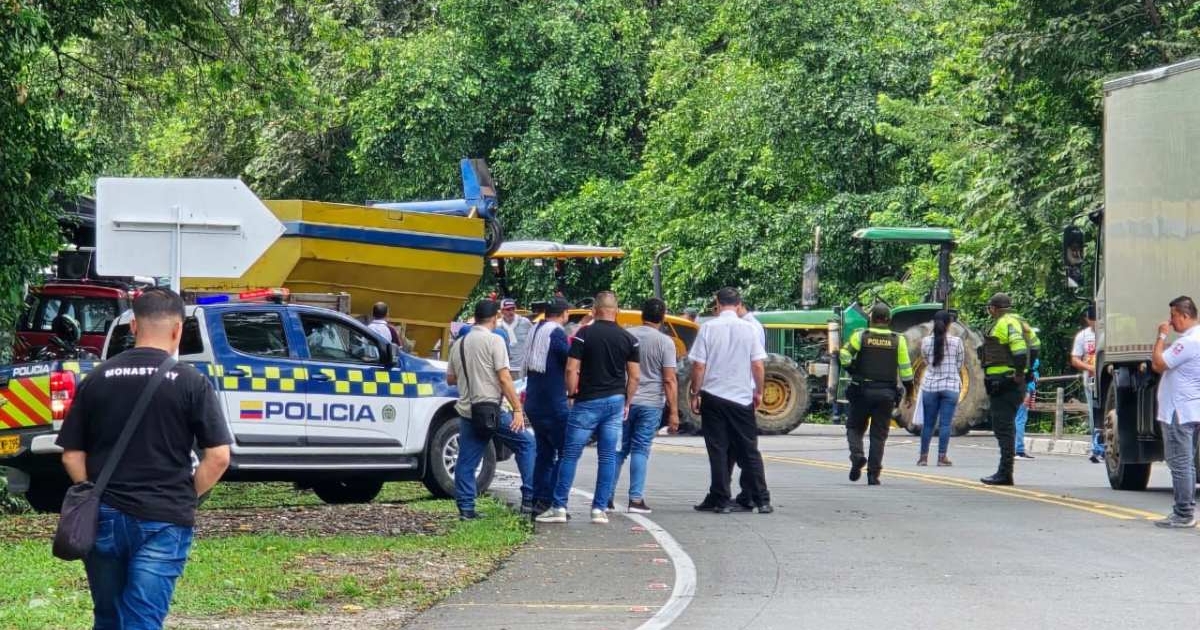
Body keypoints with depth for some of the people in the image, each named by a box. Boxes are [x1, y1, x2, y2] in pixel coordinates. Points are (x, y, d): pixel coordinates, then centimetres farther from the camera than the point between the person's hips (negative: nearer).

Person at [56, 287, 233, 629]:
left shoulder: (97, 379, 4)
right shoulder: (191, 383, -4)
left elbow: (72, 455, 5)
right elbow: (218, 457, -7)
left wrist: (97, 496, 14)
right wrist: (186, 496, 5)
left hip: (104, 519, 3)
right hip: (164, 523, -3)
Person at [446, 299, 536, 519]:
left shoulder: (459, 344, 12)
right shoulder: (494, 340, -8)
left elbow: (450, 379, 19)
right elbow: (504, 378, -14)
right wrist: (517, 409, -13)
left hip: (466, 410, 6)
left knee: (466, 460, 9)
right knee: (525, 443, 6)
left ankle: (465, 507, 4)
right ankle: (529, 499, 2)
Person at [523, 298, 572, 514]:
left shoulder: (535, 331, 11)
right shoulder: (556, 333, -14)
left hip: (533, 404, 9)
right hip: (553, 405, -9)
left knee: (544, 451, 16)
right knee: (565, 452, -4)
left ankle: (537, 501, 14)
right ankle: (547, 501, -10)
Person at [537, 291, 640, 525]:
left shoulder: (585, 335, -7)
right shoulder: (628, 339, 3)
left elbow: (571, 369, -11)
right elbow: (634, 376, 5)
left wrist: (572, 394, 3)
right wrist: (627, 403, 15)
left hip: (588, 402, -3)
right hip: (616, 401, 3)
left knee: (570, 455, 2)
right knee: (607, 457, 6)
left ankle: (559, 507, 1)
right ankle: (600, 509, 4)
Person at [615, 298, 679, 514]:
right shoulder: (665, 342, -7)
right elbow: (669, 380, -10)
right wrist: (674, 412, -7)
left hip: (623, 401, 3)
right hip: (651, 404, -3)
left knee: (619, 449, 11)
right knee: (640, 450, 1)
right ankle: (636, 499, -2)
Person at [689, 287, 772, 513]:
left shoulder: (708, 328, -5)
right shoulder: (749, 329, -1)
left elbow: (699, 365, -7)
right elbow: (758, 365, -1)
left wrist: (695, 393, 3)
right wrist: (758, 391, 11)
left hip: (714, 396, -1)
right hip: (742, 398, 1)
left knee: (718, 450, 4)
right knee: (749, 451, 8)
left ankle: (720, 500, 4)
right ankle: (762, 500, 6)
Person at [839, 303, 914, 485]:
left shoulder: (860, 336, -2)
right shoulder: (898, 340, 1)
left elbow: (844, 355, -11)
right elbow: (905, 369, 1)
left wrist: (852, 371, 6)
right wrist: (909, 392, 10)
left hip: (862, 391, -1)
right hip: (886, 394, 1)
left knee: (855, 428, 14)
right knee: (879, 435, 6)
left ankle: (857, 457, -11)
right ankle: (873, 474, 1)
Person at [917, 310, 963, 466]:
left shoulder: (926, 342, 0)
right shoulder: (956, 341, -5)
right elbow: (960, 365, 4)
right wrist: (960, 383, 19)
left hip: (930, 385, 2)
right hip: (951, 386, -2)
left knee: (928, 423, 9)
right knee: (945, 423, -1)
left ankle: (924, 456, 12)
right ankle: (942, 456, -3)